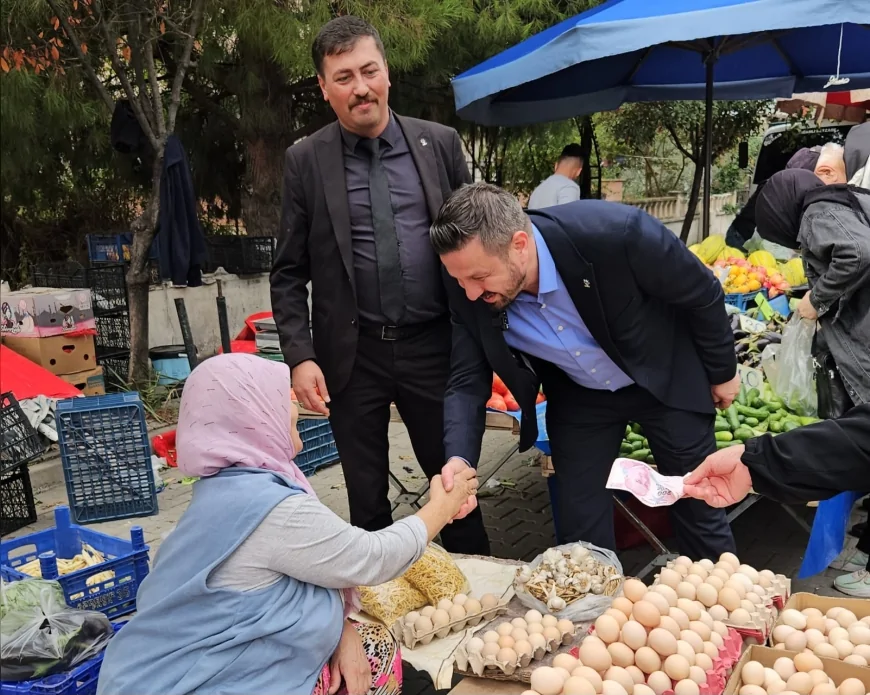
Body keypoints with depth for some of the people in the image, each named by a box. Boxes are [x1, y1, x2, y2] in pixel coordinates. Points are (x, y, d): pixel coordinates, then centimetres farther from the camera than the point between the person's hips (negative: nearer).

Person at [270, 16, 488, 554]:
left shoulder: (440, 143, 3)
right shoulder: (305, 161, 0)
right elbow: (289, 273, 1)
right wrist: (300, 356, -8)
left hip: (433, 346, 1)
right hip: (353, 354, 0)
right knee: (367, 498, 13)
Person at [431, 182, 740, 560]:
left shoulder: (614, 233, -36)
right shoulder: (470, 295, -24)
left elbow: (704, 293, -18)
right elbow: (468, 383, -13)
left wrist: (722, 372, -4)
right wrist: (458, 462, -31)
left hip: (667, 381, -2)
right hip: (578, 397, 3)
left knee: (700, 508, 13)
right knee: (579, 531, 6)